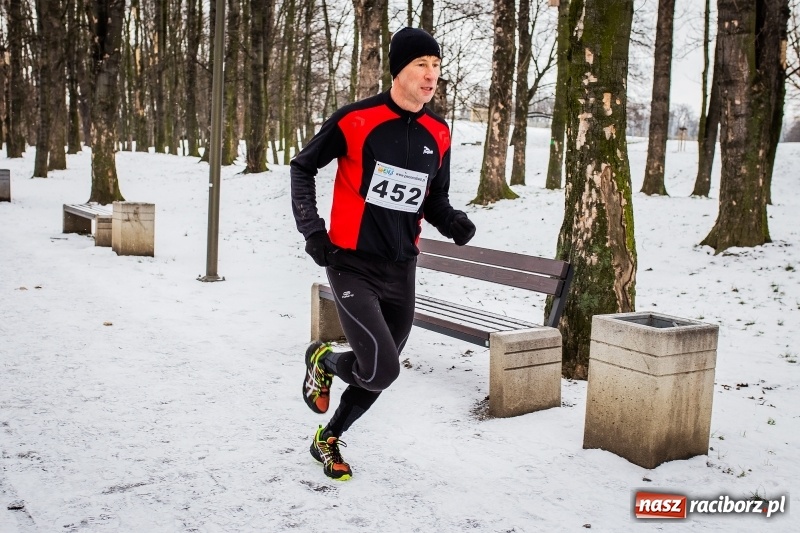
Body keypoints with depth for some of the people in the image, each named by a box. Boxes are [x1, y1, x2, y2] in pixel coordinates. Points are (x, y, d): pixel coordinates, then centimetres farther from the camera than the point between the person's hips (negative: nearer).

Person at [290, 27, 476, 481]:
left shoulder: (438, 134, 4)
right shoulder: (356, 119, -11)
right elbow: (303, 168, 2)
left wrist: (453, 222, -6)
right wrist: (312, 229, -6)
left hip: (402, 272, 5)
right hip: (353, 266, -5)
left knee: (379, 375, 12)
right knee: (381, 370, -17)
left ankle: (329, 439, 38)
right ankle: (324, 360, 17)